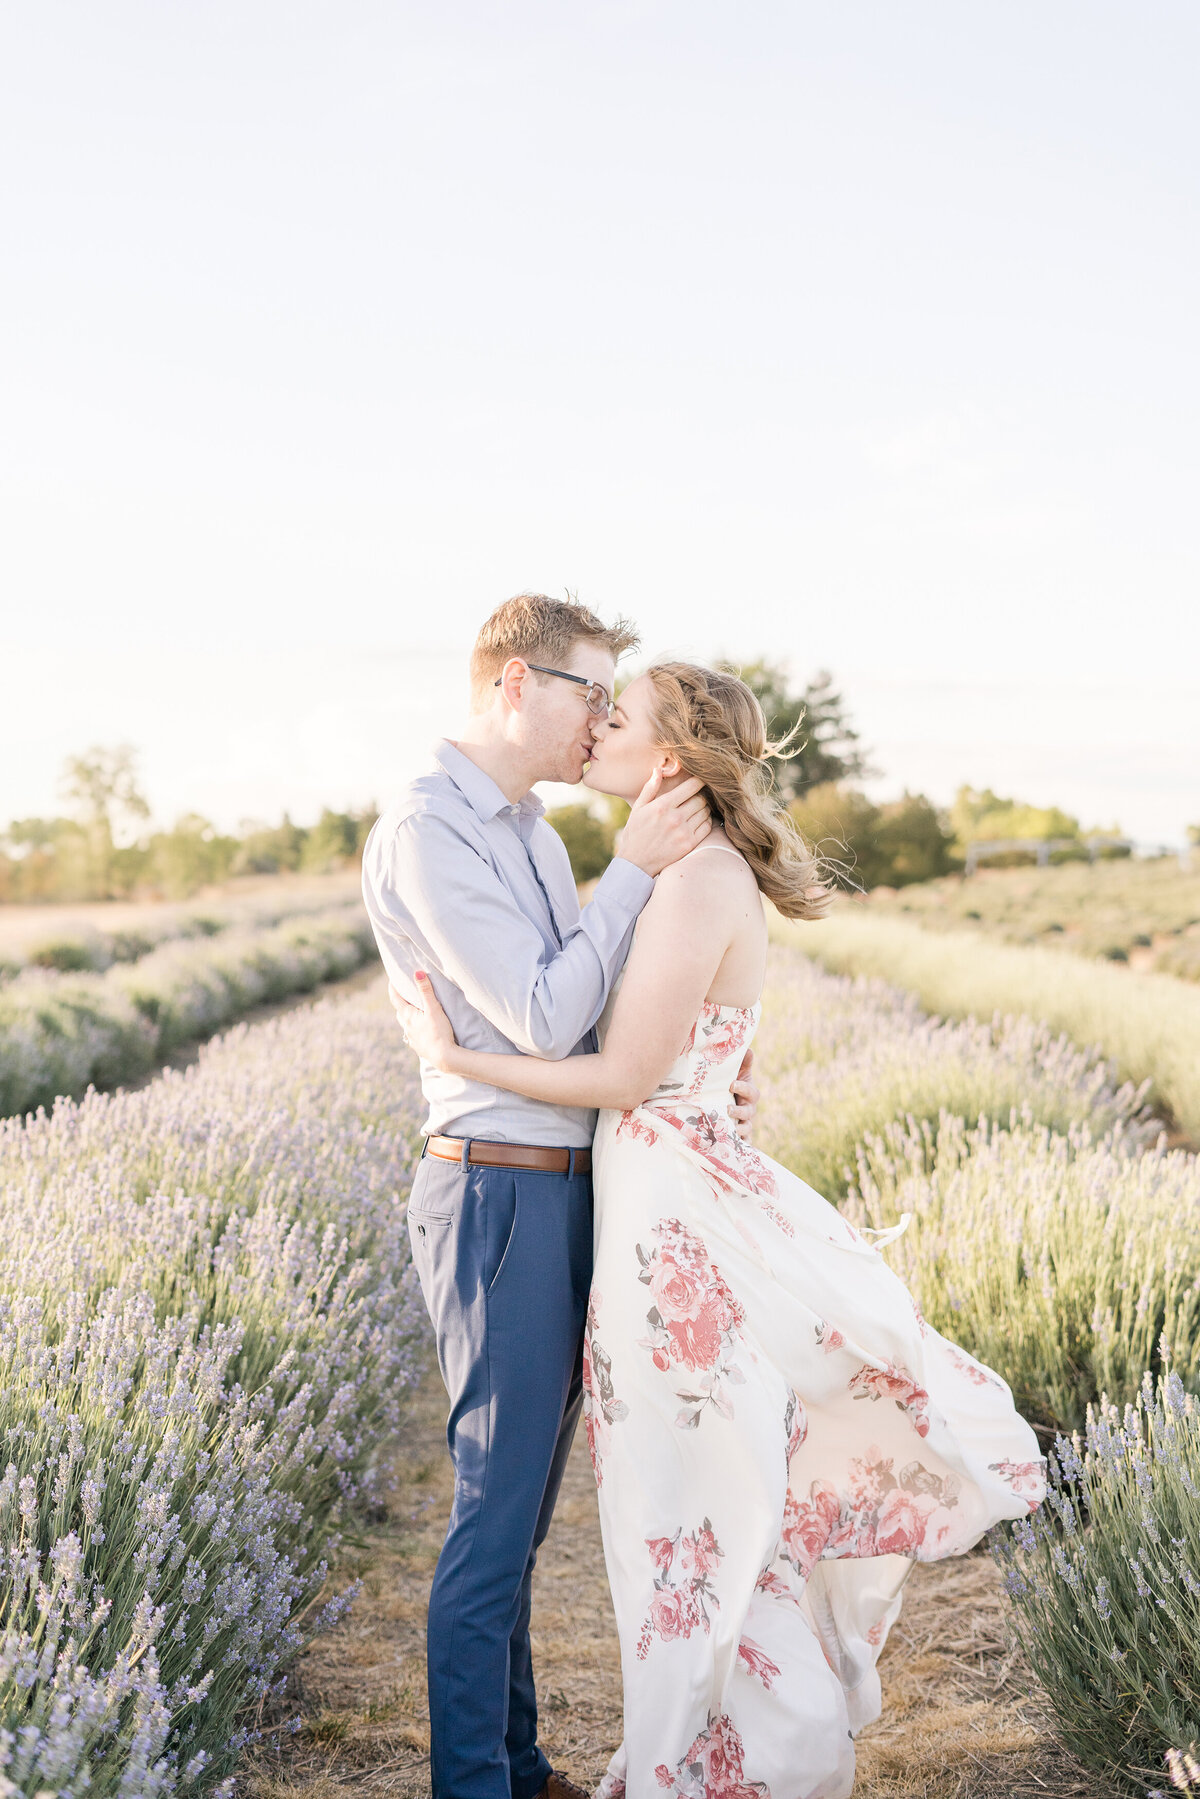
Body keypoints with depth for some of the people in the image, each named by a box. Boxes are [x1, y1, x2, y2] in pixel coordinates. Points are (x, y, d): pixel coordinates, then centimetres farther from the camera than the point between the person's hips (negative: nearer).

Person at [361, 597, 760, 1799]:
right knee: (497, 1509, -2)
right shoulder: (426, 832, -15)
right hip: (500, 1199, -9)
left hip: (562, 1193, 9)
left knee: (522, 1506, 16)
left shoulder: (529, 831, 15)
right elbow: (542, 1020, -20)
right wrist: (636, 866, -15)